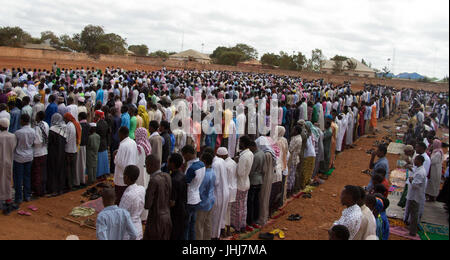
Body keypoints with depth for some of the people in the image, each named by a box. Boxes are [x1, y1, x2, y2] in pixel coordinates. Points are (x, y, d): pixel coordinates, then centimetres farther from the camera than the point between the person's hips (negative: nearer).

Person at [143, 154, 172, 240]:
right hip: (167, 217, 7)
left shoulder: (154, 181, -20)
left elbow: (147, 205, -19)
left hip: (156, 220, -7)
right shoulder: (167, 176, 1)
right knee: (164, 238, 17)